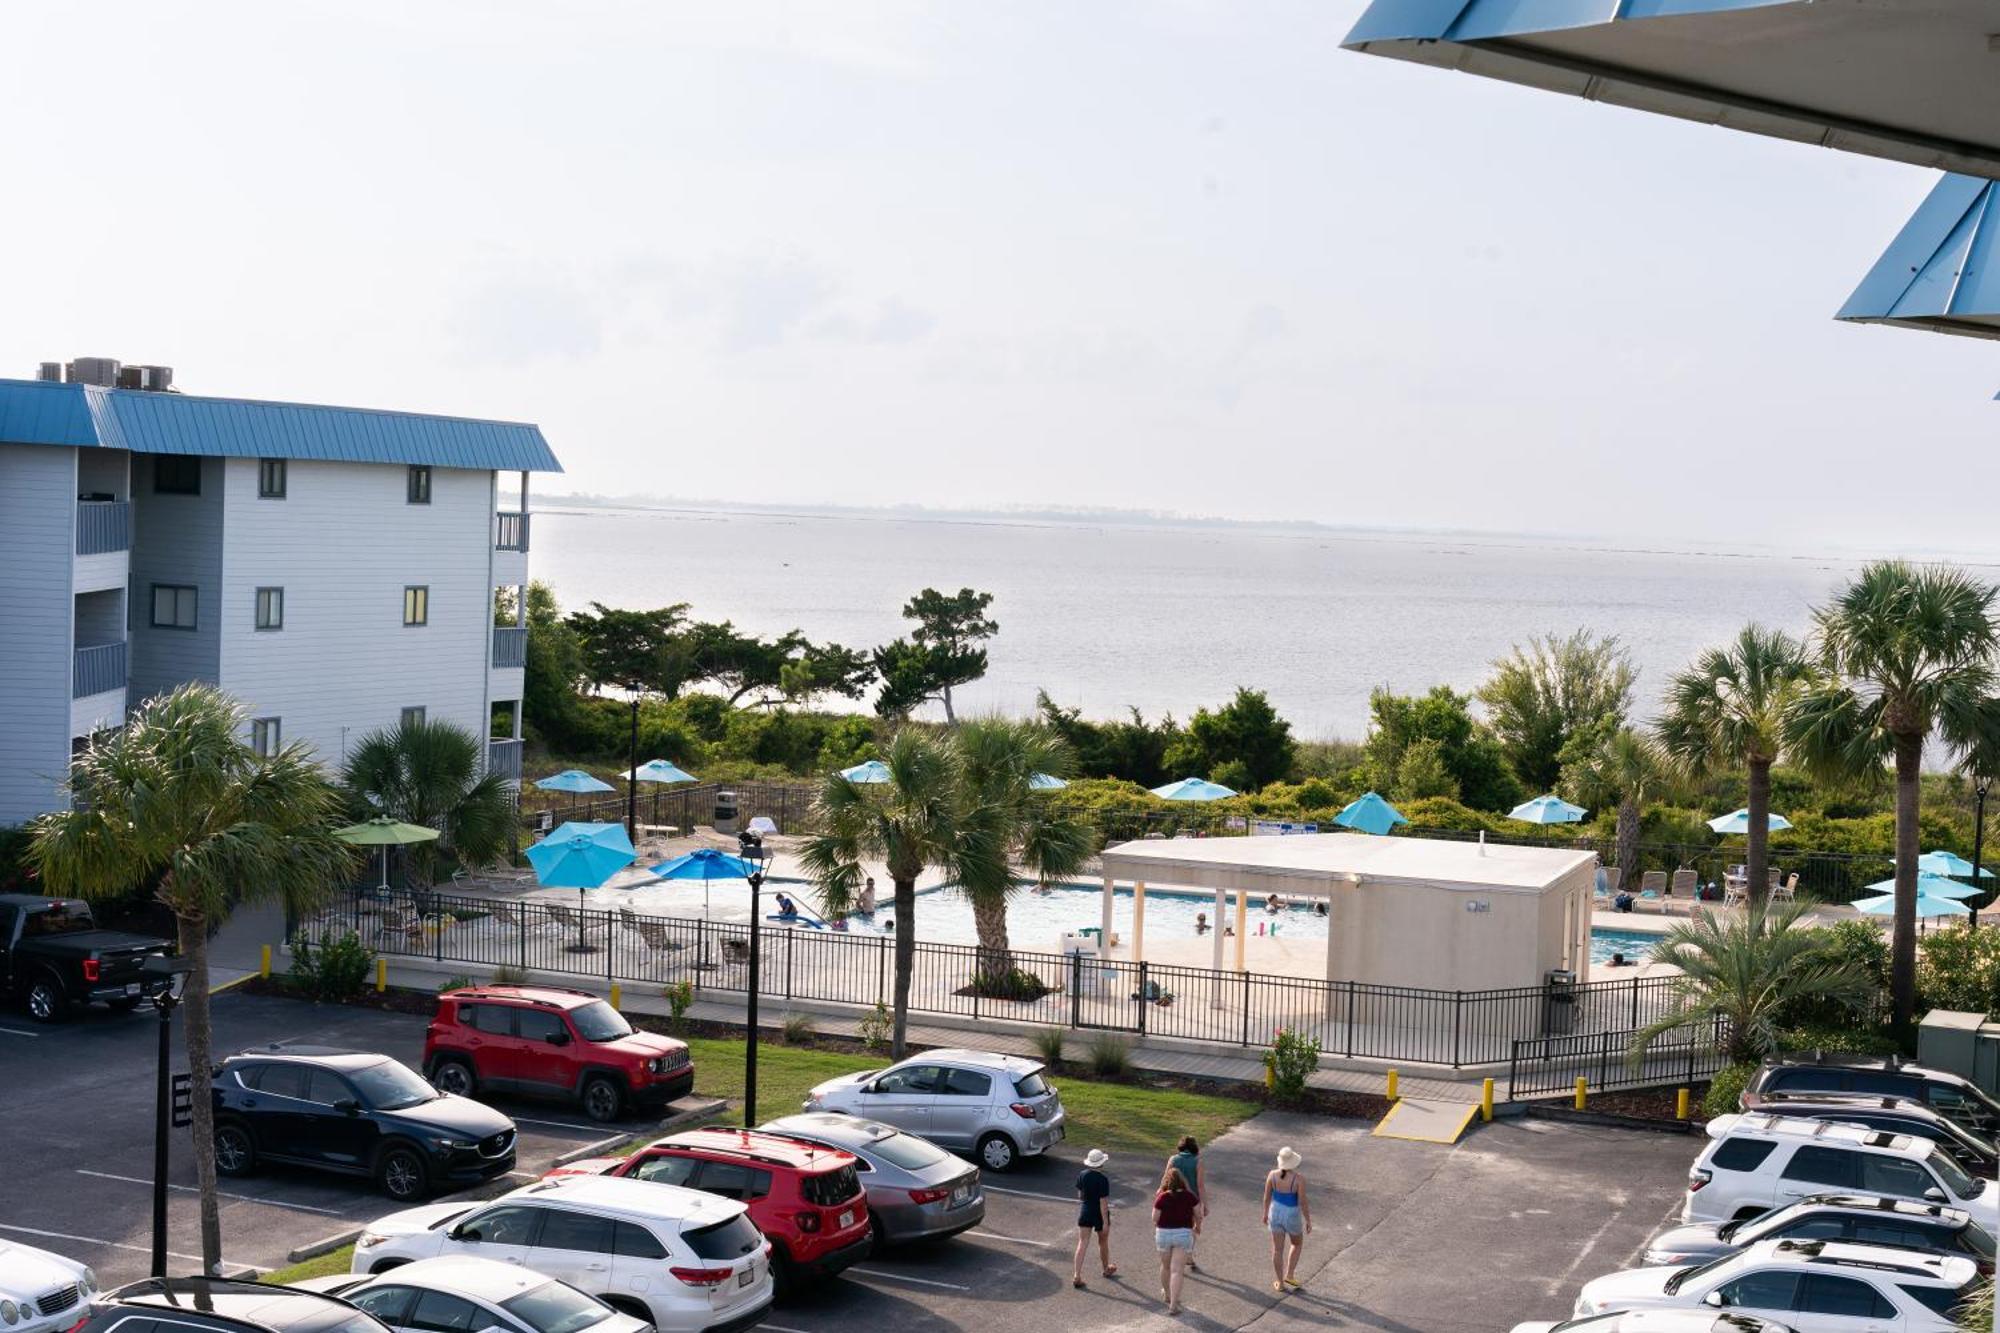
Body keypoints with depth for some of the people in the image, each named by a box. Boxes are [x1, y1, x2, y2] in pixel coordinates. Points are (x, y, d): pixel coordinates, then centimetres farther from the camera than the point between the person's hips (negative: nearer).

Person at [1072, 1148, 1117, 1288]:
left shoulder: (1082, 1175, -6)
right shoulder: (1103, 1179, -21)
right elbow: (1103, 1202, -20)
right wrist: (1106, 1222, -15)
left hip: (1084, 1212, 3)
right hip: (1099, 1215, -3)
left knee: (1082, 1244, 3)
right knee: (1103, 1242, 19)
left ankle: (1076, 1275, -6)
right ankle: (1106, 1269, 40)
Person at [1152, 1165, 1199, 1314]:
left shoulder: (1162, 1197, -10)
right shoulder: (1190, 1196, -7)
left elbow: (1155, 1218, -6)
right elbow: (1198, 1214, 0)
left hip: (1164, 1233, 1)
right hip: (1184, 1233, -1)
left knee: (1165, 1266, 23)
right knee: (1177, 1270, -2)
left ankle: (1166, 1294, 43)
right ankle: (1173, 1305, -9)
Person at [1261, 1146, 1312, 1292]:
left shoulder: (1272, 1175, -13)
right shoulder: (1299, 1179, -24)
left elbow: (1267, 1197, -1)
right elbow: (1303, 1202, -20)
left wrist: (1265, 1213, 15)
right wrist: (1308, 1221, -7)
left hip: (1276, 1214, 3)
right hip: (1292, 1217, -3)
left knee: (1277, 1249, 14)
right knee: (1297, 1243, 26)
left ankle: (1280, 1283, 22)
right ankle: (1289, 1275, 23)